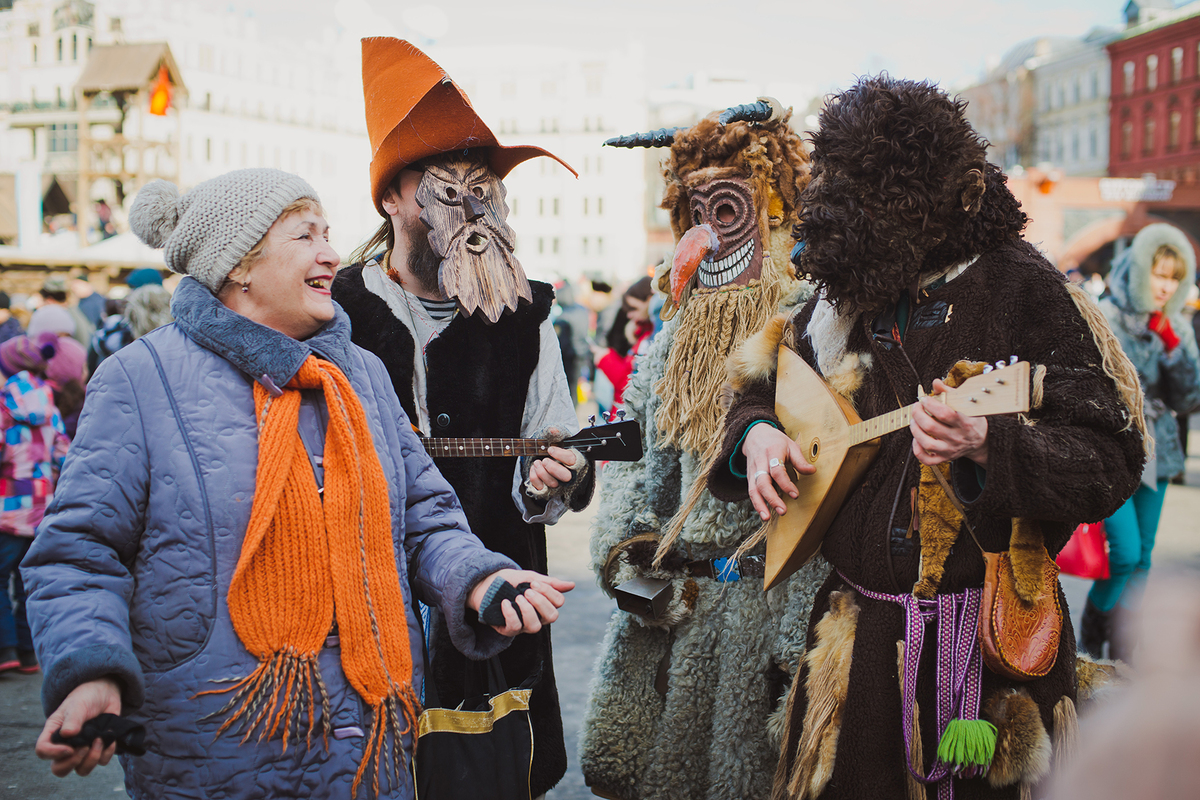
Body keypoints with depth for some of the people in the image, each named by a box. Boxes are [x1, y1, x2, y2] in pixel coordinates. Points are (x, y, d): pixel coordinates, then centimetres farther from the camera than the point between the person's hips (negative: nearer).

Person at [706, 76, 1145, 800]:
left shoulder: (1021, 287, -10)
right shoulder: (841, 301, 7)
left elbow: (1113, 462, -15)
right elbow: (760, 388, 22)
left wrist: (987, 446, -30)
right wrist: (756, 434, -1)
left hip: (991, 641, -5)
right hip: (860, 638, 5)